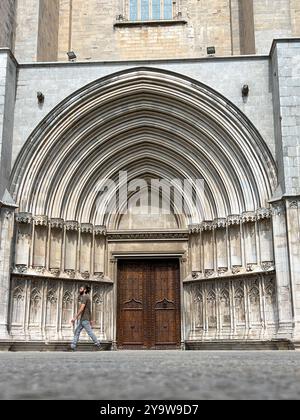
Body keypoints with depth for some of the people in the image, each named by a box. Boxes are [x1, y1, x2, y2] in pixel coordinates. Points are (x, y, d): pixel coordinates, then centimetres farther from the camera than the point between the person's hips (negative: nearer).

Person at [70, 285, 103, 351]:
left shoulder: (85, 297, -12)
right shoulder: (86, 297, 18)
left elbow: (82, 308, -22)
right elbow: (89, 310, 21)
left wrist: (75, 318, -22)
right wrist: (90, 320, 24)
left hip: (84, 319, -10)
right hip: (82, 319, 10)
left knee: (90, 332, -6)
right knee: (77, 332, 8)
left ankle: (99, 346, -2)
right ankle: (73, 347, 8)